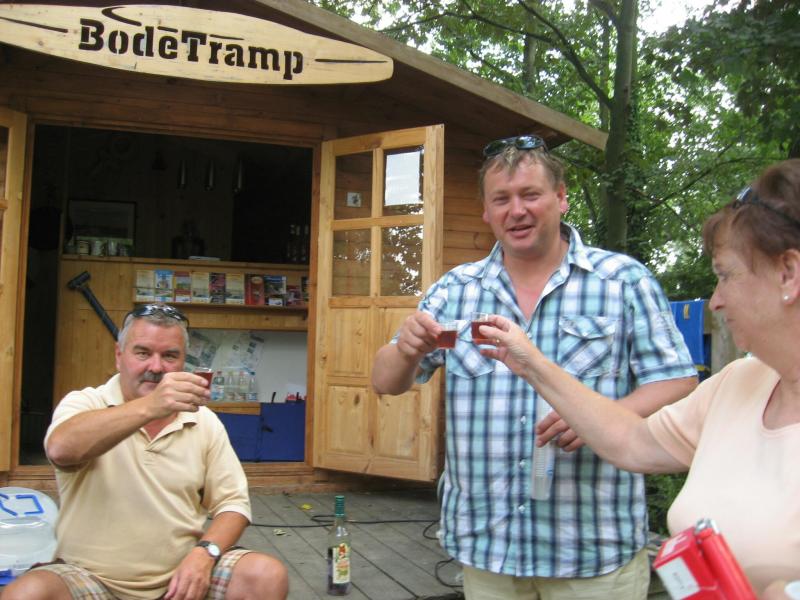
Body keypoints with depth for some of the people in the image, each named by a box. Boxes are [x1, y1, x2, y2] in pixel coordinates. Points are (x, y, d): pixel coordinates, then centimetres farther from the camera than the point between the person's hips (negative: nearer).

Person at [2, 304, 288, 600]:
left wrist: (205, 553, -14)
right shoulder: (84, 403, -3)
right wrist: (148, 407, -38)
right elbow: (61, 449, -26)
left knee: (267, 576, -21)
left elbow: (232, 501, 7)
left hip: (182, 575, 2)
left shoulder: (205, 422, 6)